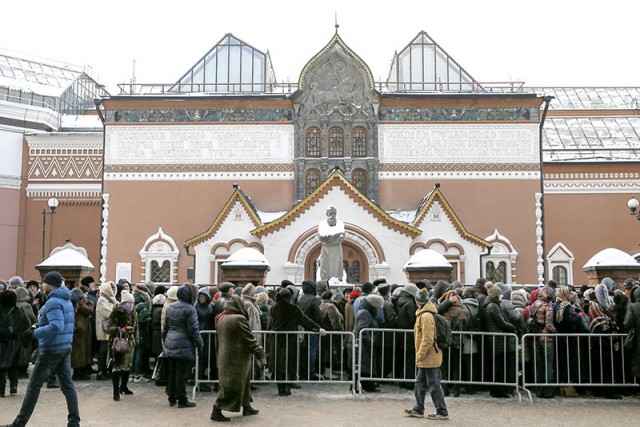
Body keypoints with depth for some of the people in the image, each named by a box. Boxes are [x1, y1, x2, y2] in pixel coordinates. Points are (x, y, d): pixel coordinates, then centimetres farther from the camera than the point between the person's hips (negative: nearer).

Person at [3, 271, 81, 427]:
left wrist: (34, 333, -21)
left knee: (34, 386, 2)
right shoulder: (66, 300, 12)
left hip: (51, 350, -8)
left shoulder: (53, 302, -17)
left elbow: (56, 327, -29)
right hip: (66, 348, 9)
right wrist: (40, 326, 12)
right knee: (67, 384, 7)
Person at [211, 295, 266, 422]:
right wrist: (260, 354, -7)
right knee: (232, 385, -2)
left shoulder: (221, 319, 7)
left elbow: (218, 340, 16)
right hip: (236, 359, -9)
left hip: (224, 357, 9)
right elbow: (250, 340, -16)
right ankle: (217, 410, -1)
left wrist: (219, 353, 26)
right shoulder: (239, 319, -19)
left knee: (244, 381, 19)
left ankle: (246, 407, 27)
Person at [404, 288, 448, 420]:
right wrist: (420, 355, 20)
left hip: (429, 358, -10)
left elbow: (427, 339, -23)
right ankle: (418, 409, 24)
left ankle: (442, 412, 6)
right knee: (420, 383, 16)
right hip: (427, 358, 10)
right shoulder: (423, 314, 12)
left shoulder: (426, 316, -20)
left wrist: (420, 355, -17)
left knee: (434, 385, -2)